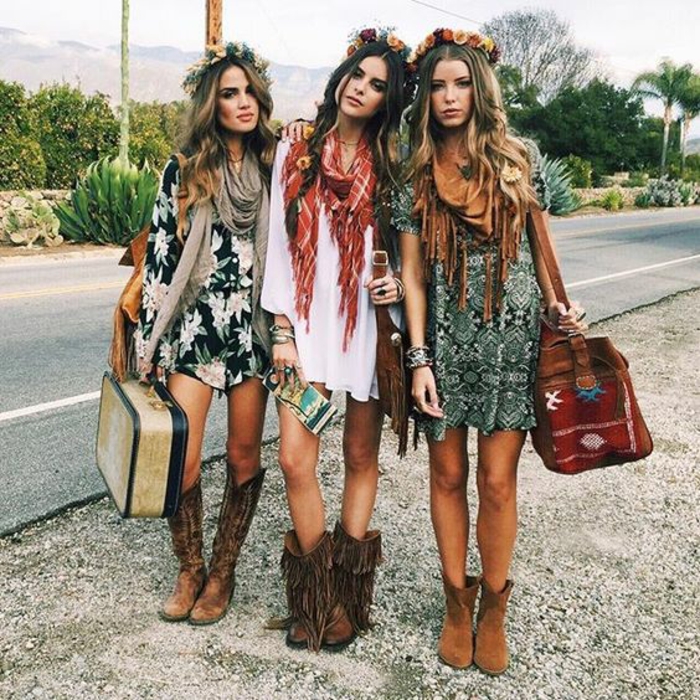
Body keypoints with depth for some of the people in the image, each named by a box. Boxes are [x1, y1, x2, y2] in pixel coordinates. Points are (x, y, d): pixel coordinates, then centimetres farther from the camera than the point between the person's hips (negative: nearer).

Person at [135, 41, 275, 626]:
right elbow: (160, 257, 2)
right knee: (182, 462, -4)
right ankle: (190, 570, 21)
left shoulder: (275, 167, 6)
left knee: (244, 456, 6)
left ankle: (223, 571, 25)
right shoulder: (184, 172, 2)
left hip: (254, 328, 1)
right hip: (193, 325, -1)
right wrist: (148, 343, 0)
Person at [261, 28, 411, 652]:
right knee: (296, 458, -7)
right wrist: (282, 331, -2)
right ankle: (314, 593, 13)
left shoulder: (393, 162, 5)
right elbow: (280, 242, 4)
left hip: (369, 322, 0)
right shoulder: (296, 152, 7)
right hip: (308, 320, 1)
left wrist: (401, 283, -10)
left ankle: (349, 592, 23)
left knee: (361, 457, 7)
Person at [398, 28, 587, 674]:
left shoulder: (519, 158, 3)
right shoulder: (416, 176, 3)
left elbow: (538, 244, 14)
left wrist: (557, 307, 7)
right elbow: (412, 273, 1)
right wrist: (419, 357, -5)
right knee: (448, 476, 8)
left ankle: (494, 609, 20)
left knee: (497, 482, 1)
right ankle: (457, 601, 26)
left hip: (512, 337, -1)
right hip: (447, 340, 1)